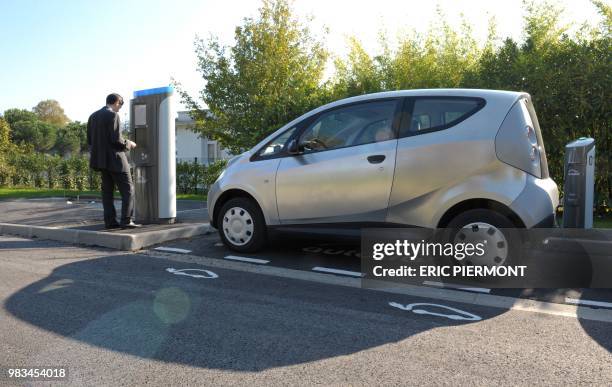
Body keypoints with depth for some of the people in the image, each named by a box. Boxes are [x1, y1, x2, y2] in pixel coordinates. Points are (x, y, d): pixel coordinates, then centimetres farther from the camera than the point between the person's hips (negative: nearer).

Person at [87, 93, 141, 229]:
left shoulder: (93, 116, 13)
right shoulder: (113, 115, -12)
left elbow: (90, 140, 14)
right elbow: (116, 139, -19)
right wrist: (129, 144, -2)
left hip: (101, 159, 8)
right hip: (114, 159, -8)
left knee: (107, 190, 10)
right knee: (128, 189, -3)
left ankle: (110, 221, 8)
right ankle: (126, 221, -8)